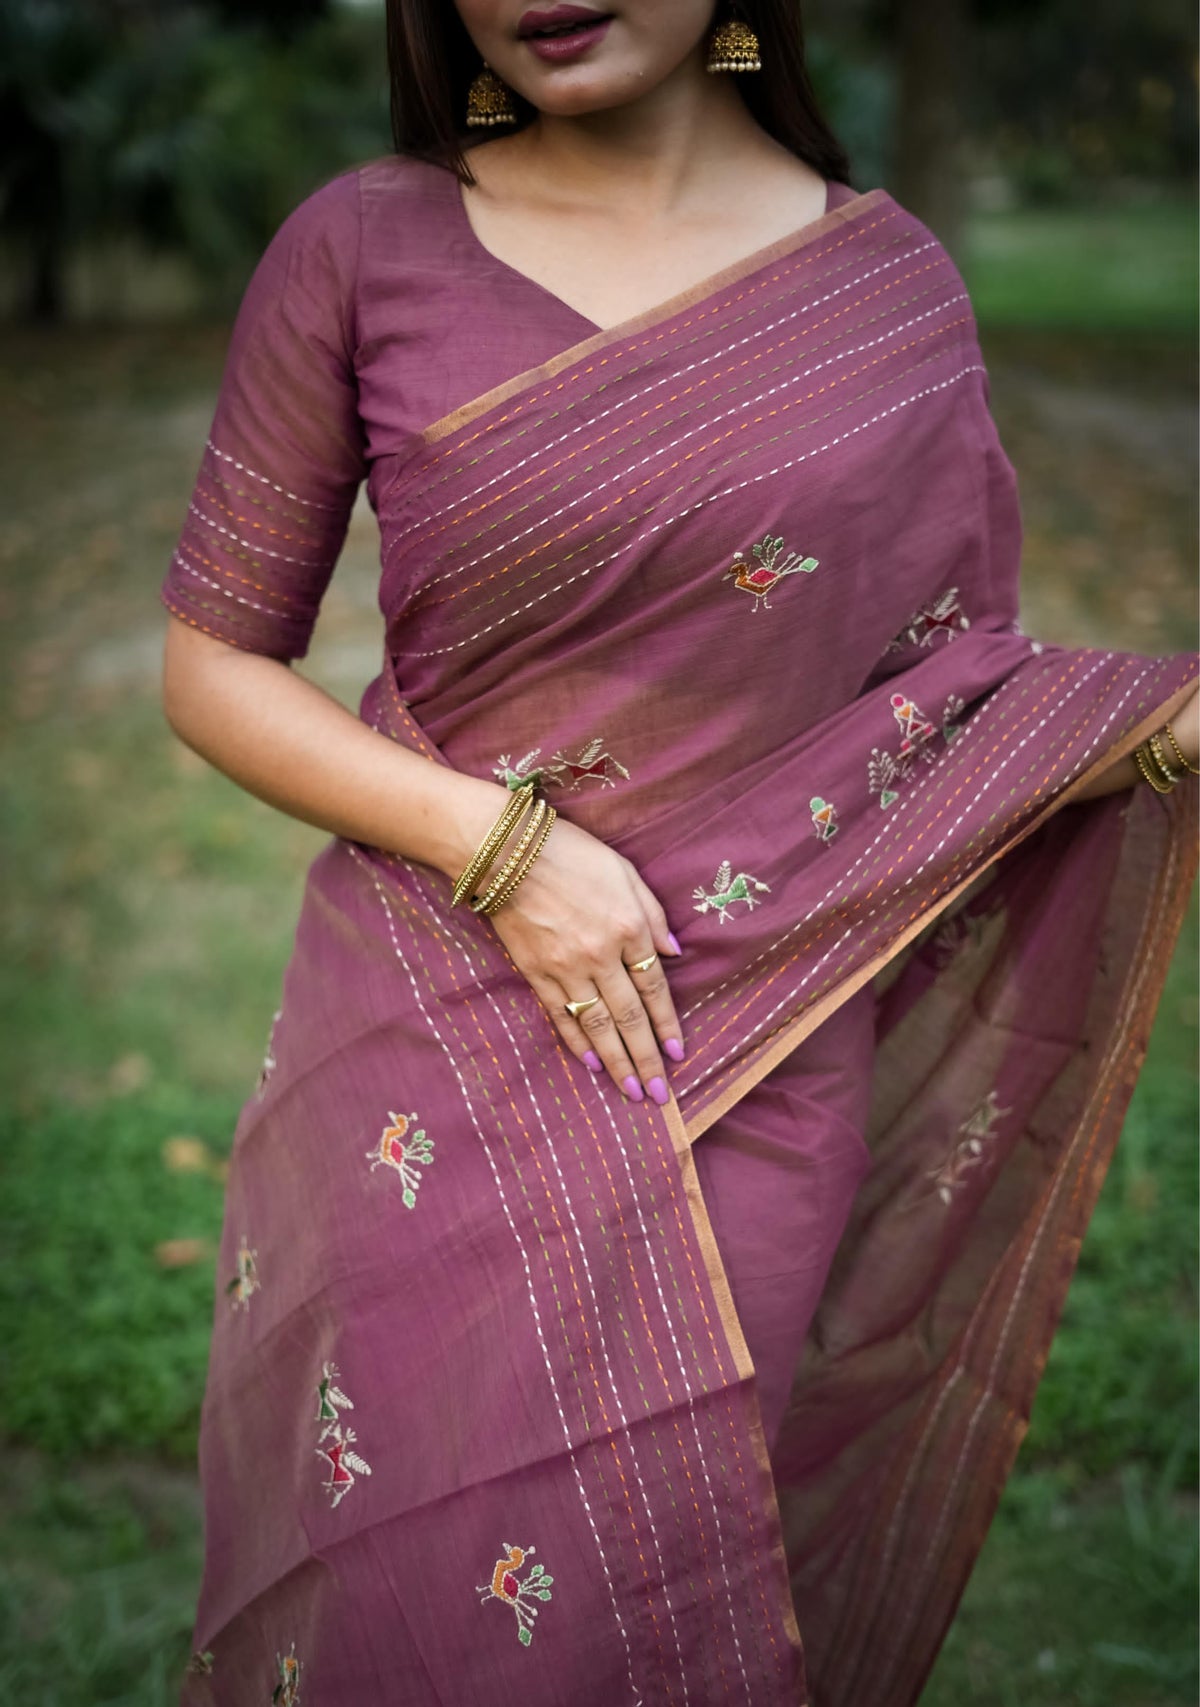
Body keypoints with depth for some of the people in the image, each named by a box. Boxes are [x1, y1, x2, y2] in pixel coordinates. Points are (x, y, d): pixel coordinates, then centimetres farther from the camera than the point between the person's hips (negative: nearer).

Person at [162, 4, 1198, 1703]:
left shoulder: (890, 281, 1)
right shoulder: (360, 251, -3)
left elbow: (957, 683, 7)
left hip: (753, 1053, 1)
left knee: (664, 1570, 10)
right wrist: (498, 845, -13)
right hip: (445, 1042, 0)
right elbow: (212, 662, 0)